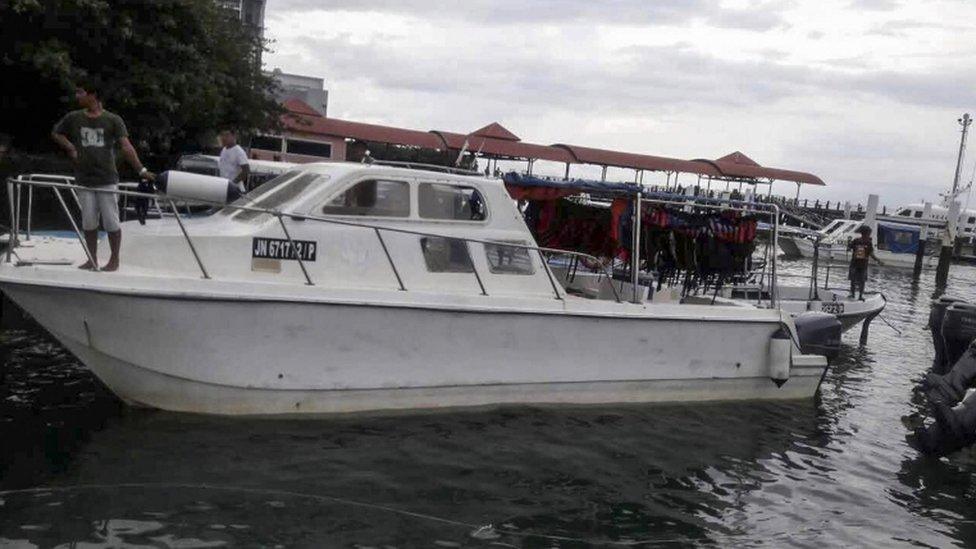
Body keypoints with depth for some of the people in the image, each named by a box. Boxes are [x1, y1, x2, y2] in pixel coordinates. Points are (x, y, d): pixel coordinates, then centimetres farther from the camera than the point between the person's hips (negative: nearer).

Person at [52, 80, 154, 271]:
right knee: (89, 223, 9)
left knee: (111, 222, 0)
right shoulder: (73, 118, 7)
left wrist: (141, 170, -19)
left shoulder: (113, 120, -3)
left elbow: (126, 147, -10)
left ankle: (114, 259, 12)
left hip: (107, 180, -3)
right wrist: (70, 148, 6)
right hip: (84, 181, 3)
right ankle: (92, 260, 20)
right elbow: (56, 133, 23)